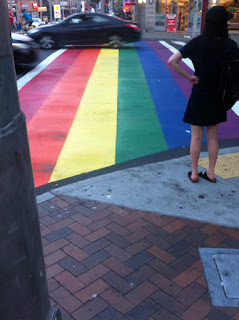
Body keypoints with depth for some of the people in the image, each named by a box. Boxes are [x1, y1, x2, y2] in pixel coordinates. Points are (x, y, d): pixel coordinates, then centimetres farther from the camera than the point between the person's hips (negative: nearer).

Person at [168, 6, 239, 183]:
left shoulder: (197, 43, -11)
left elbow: (172, 61, -17)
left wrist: (189, 77, -10)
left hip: (199, 96, -1)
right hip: (218, 97, 1)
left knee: (196, 137, 10)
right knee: (212, 137, 15)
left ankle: (194, 173, 21)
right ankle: (211, 173, 25)